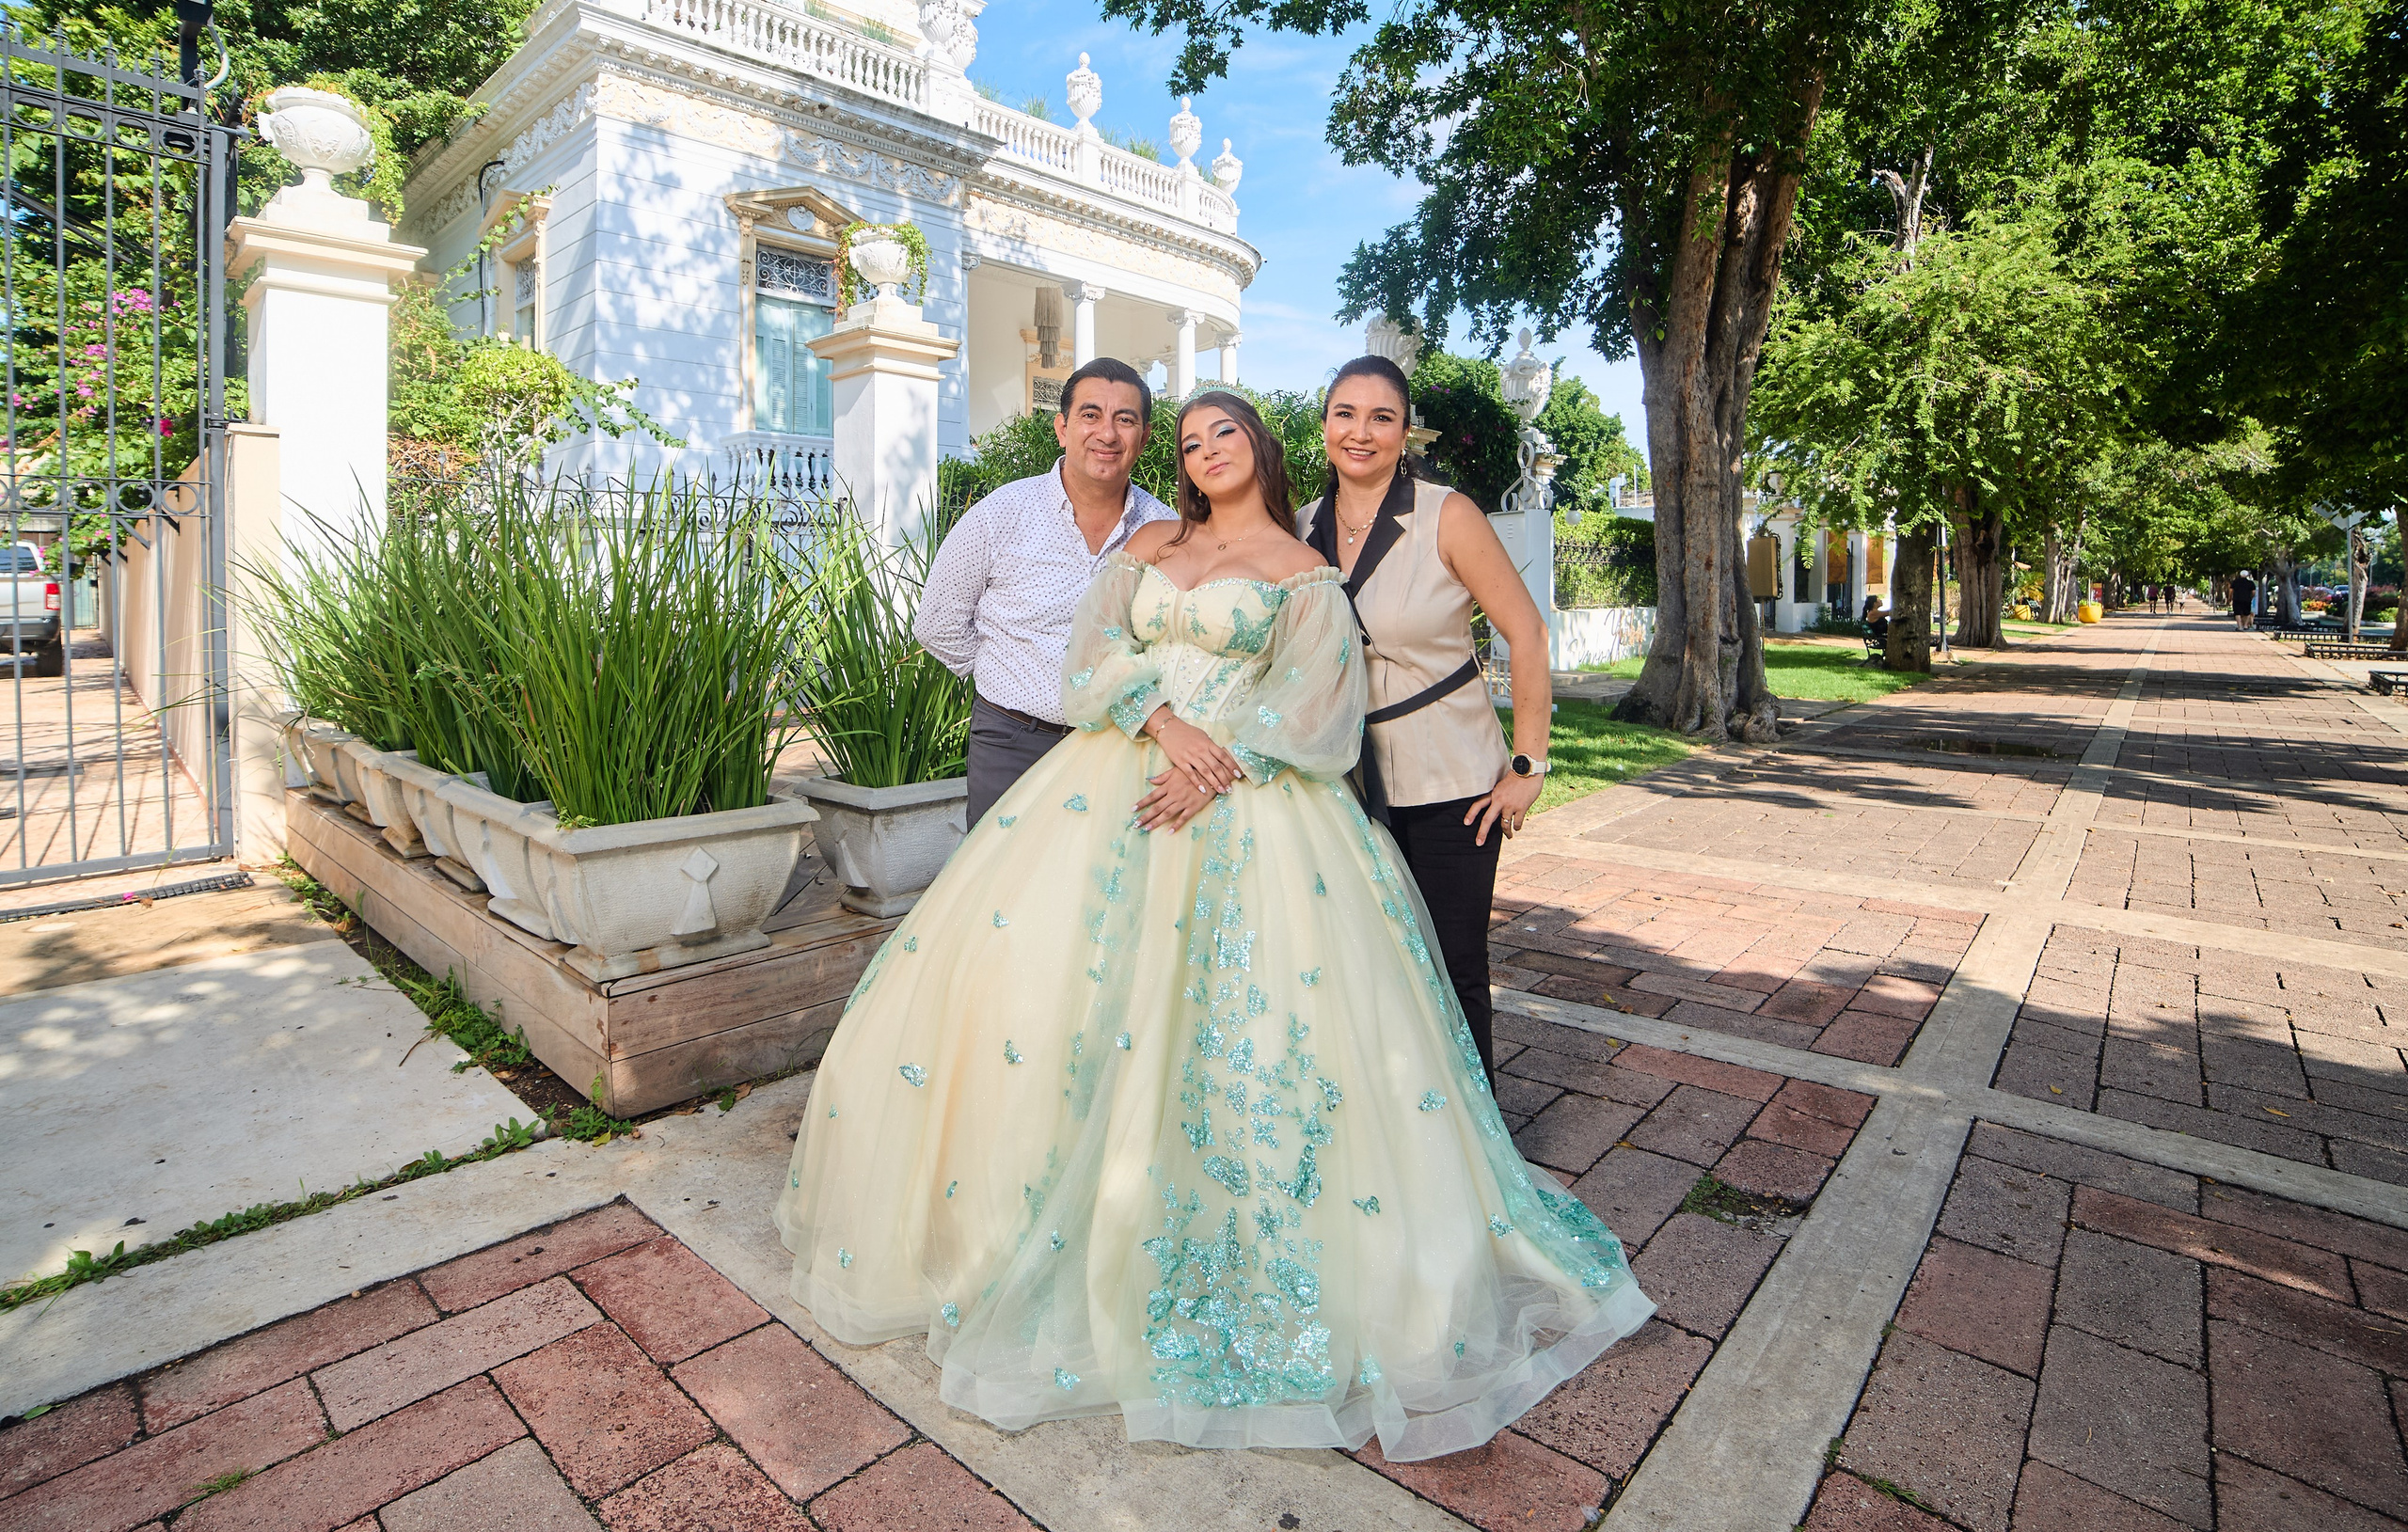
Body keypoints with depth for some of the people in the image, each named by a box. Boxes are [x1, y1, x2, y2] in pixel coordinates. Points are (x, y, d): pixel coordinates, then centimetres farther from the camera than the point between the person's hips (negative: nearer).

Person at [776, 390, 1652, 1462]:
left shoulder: (1303, 572, 6)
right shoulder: (1149, 545, 17)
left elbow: (1318, 700, -5)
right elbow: (1096, 647, 5)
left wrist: (1219, 759, -18)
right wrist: (1164, 719, -13)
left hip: (1243, 800, -3)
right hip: (1119, 774, 4)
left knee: (1238, 1016, -7)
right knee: (1050, 971, 0)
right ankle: (1023, 1226, 19)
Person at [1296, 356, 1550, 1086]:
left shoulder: (1447, 517, -10)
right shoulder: (1303, 530, 3)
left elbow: (1526, 633, -9)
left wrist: (1529, 765, -11)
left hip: (1450, 781, -4)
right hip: (1346, 781, 4)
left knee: (1453, 968, 3)